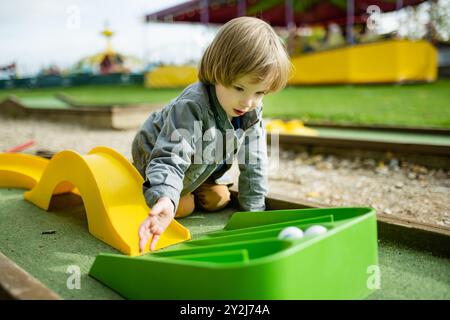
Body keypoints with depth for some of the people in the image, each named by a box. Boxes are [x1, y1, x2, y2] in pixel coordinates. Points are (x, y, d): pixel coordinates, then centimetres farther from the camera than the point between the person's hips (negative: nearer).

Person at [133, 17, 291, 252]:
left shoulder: (253, 112, -24)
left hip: (204, 164, 6)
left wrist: (254, 207, -12)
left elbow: (253, 161, -14)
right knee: (182, 208, -4)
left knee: (218, 200, 7)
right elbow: (170, 158, -55)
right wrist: (165, 200, -73)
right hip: (154, 155, -6)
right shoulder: (191, 108, -46)